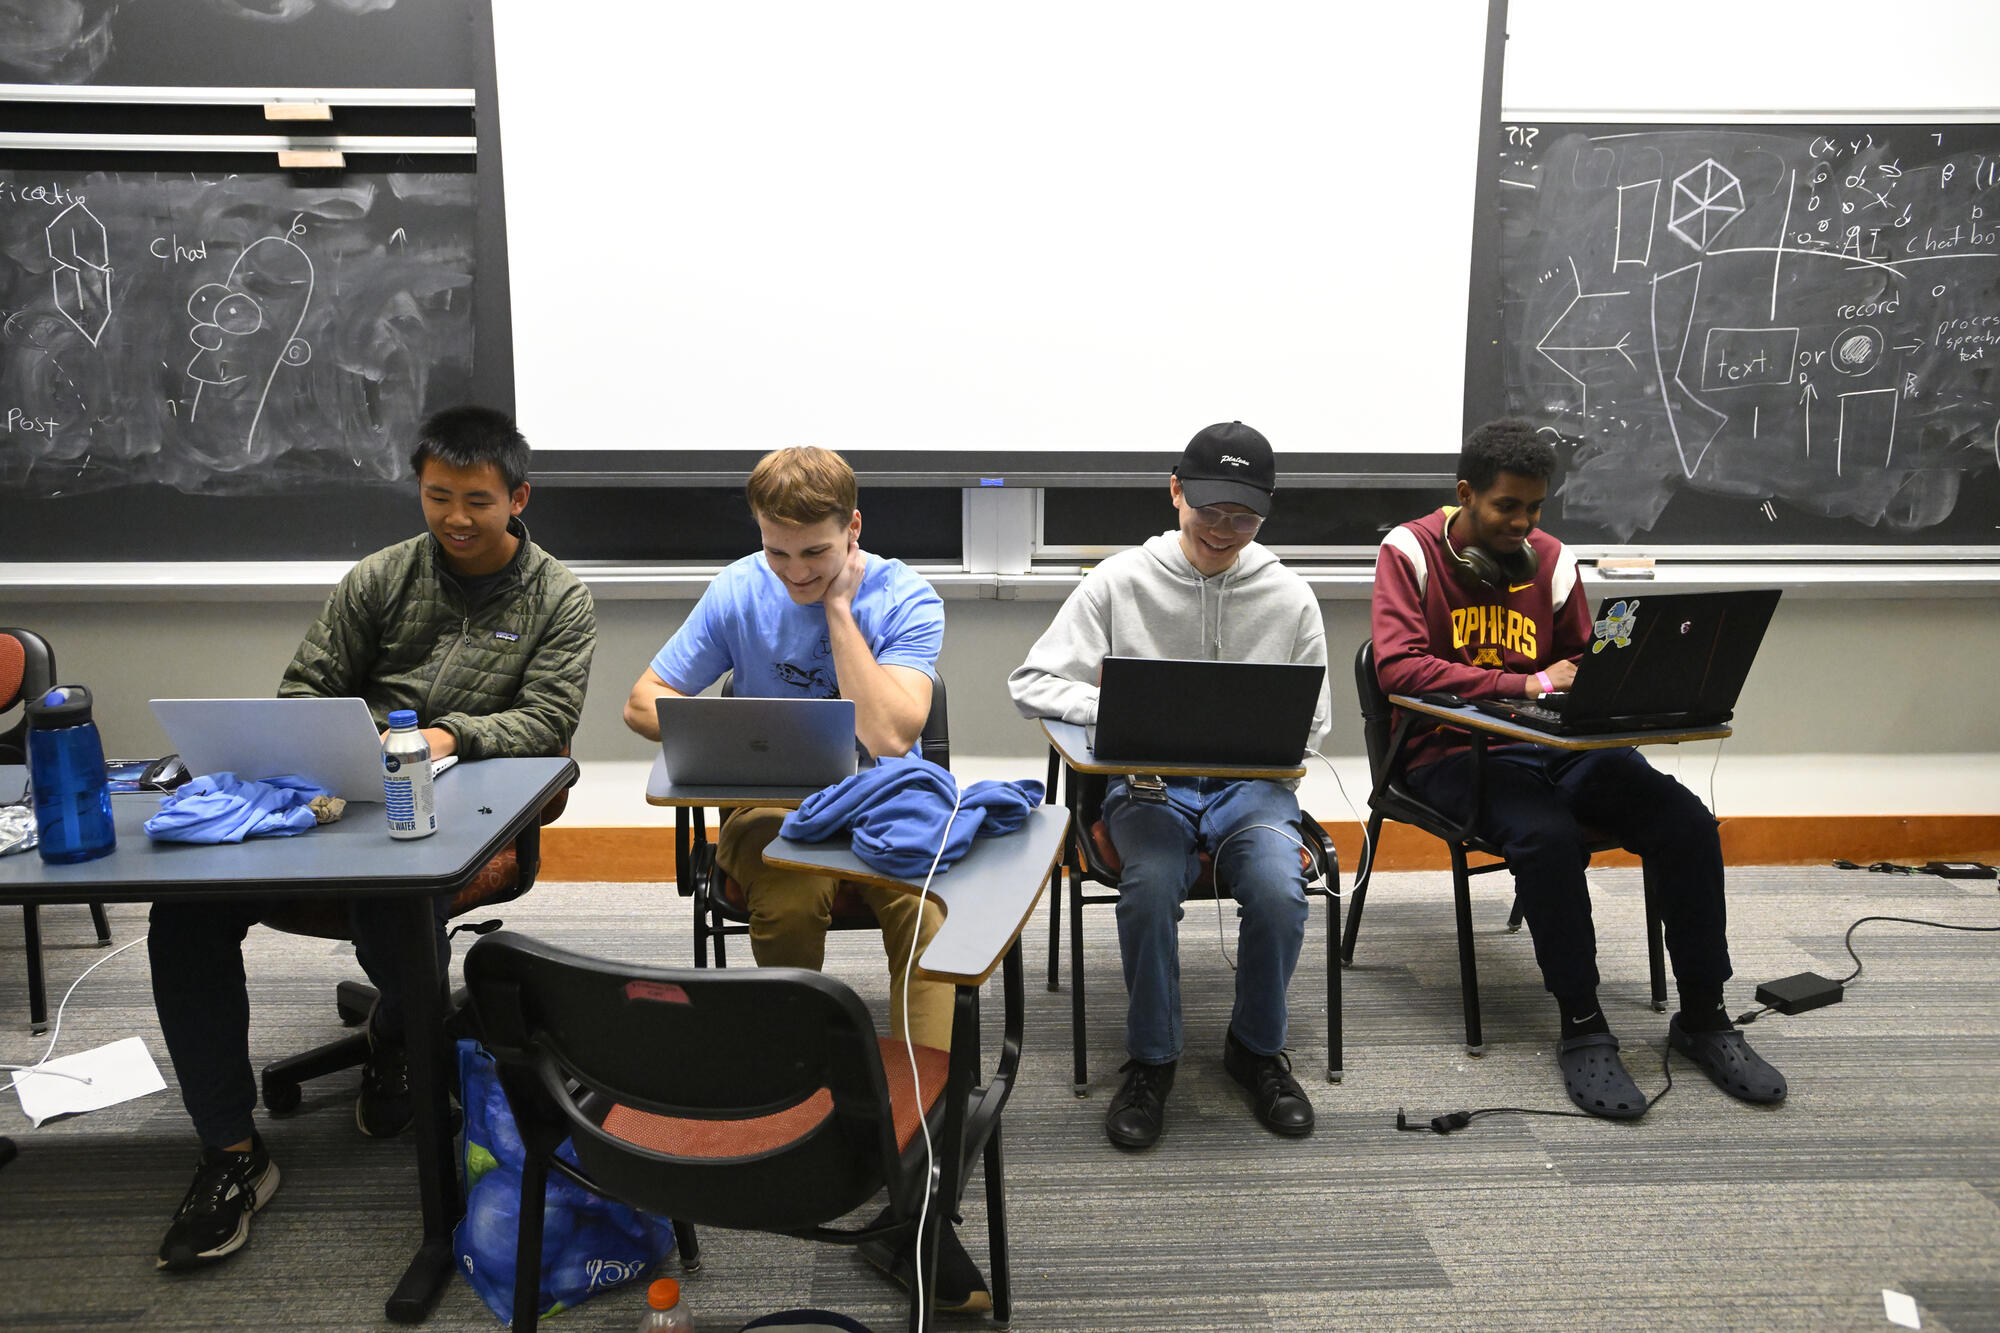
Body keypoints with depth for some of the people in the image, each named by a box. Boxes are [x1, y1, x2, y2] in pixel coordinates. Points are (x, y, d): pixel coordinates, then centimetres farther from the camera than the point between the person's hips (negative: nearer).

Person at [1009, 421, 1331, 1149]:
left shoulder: (1290, 596, 5)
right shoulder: (1119, 581, -1)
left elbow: (1310, 723, 10)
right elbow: (1032, 681, -4)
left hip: (1253, 781, 2)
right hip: (1148, 781, -1)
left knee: (1279, 892, -28)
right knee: (1150, 888, -32)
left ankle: (1257, 1047, 3)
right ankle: (1150, 1059, -6)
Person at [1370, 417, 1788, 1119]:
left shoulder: (1551, 559, 10)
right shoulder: (1410, 552, -4)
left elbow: (1585, 663, 20)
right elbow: (1398, 666, -18)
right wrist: (1528, 684, -23)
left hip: (1553, 743, 5)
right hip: (1453, 748, -5)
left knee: (1685, 819, -17)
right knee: (1549, 834, -34)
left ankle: (1702, 1017, -1)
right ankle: (1582, 1028, -17)